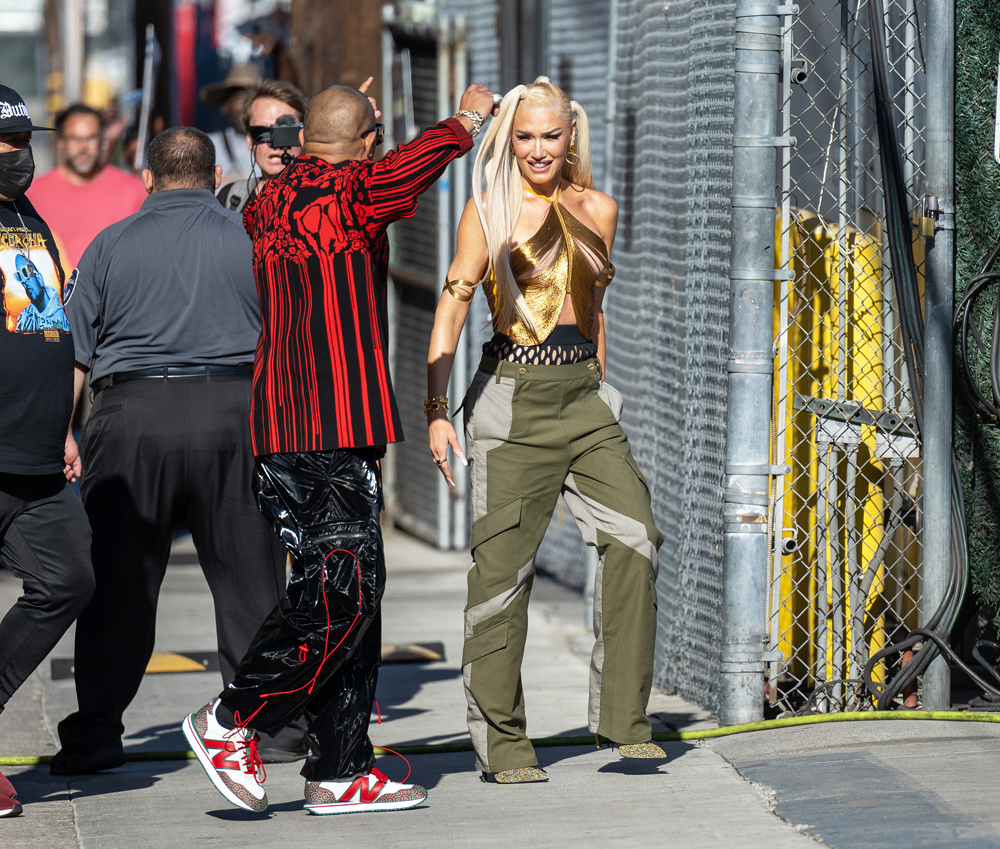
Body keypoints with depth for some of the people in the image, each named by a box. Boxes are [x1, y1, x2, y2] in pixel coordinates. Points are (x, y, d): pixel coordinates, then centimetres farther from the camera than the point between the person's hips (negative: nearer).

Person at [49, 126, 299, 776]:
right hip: (237, 409, 0)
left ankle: (96, 730, 3)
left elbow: (73, 355, 5)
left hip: (133, 414, 0)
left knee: (117, 581, 4)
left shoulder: (111, 245, 7)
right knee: (249, 575, 8)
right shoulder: (255, 238, 7)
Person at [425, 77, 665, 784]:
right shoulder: (490, 209, -1)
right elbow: (453, 307, -3)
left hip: (583, 391, 4)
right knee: (503, 566, -4)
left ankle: (623, 715, -5)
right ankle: (502, 744, 5)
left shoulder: (597, 209, 12)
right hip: (512, 395, -4)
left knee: (634, 536, -14)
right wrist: (437, 409, -10)